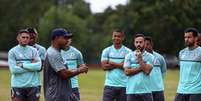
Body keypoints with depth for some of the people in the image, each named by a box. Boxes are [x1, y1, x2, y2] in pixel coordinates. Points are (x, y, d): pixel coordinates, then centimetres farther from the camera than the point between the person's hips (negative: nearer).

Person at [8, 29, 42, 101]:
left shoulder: (33, 51, 6)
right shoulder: (12, 52, 0)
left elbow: (38, 66, -8)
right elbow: (13, 69, -12)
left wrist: (22, 65, -11)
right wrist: (31, 66, -8)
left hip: (33, 85, 2)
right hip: (18, 86, -2)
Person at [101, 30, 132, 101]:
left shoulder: (128, 52, 3)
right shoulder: (106, 51, 6)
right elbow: (104, 66, -5)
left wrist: (113, 63, -7)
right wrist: (120, 64, -7)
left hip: (123, 85, 0)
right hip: (110, 85, 0)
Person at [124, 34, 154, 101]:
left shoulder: (150, 57, 4)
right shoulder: (129, 56, 6)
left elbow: (147, 71, -11)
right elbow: (127, 72, -5)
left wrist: (139, 58, -9)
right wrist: (141, 68, -9)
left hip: (146, 91, -1)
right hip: (131, 91, 1)